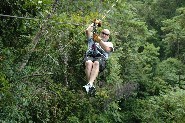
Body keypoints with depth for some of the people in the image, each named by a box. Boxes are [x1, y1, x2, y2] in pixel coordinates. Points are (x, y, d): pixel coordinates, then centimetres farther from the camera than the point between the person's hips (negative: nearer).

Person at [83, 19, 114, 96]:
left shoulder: (109, 43, 28)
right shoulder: (92, 39, 36)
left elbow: (107, 49, 4)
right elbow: (87, 31, 21)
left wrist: (99, 41, -3)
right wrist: (94, 23, 30)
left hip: (101, 58, -1)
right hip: (89, 56, 2)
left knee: (96, 63, -39)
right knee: (89, 63, -37)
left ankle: (90, 84, -57)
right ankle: (91, 86, -48)